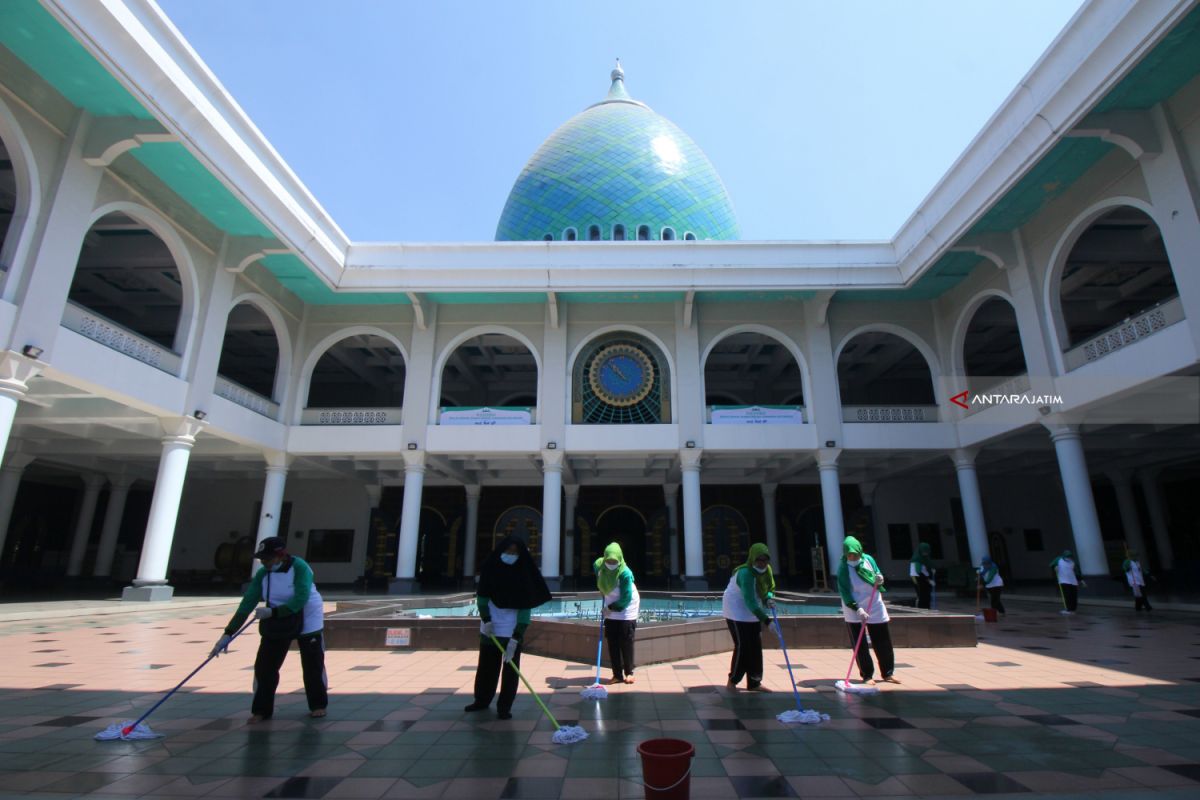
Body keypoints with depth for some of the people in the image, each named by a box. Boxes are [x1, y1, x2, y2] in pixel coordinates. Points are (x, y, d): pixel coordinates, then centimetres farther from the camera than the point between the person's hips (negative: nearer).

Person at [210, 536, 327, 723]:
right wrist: (228, 633, -16)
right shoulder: (263, 574, -10)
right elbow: (247, 603, -12)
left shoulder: (300, 567, -25)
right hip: (276, 623, 4)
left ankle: (318, 705, 21)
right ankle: (261, 710, 17)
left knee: (312, 665, 4)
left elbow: (300, 601, -32)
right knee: (264, 666, -1)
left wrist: (272, 612, -35)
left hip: (307, 620, -4)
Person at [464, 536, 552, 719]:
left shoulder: (524, 574, -16)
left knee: (510, 668, 0)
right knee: (486, 666, 14)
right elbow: (482, 597, 0)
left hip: (512, 630, -3)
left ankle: (504, 706, 12)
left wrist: (516, 637, -25)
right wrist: (486, 619, -14)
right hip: (490, 627, 3)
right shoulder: (490, 568, -8)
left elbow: (525, 607, -19)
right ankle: (482, 700, 31)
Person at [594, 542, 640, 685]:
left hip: (626, 611, -5)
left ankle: (629, 673, 14)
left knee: (626, 643, -1)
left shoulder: (625, 573, -28)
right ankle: (617, 674, 12)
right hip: (610, 611, 5)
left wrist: (611, 608, -20)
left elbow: (626, 598, -25)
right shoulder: (600, 566, -12)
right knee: (612, 644, 4)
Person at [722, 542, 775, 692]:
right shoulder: (745, 573, -31)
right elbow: (750, 601, -36)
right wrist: (767, 620, -40)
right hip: (737, 612, -8)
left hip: (753, 613, 8)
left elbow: (770, 588, 10)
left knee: (756, 647, 9)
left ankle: (754, 683, 20)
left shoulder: (766, 570, -5)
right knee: (743, 647, -7)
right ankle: (732, 682, 9)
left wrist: (769, 598, -14)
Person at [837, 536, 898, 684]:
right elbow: (844, 592, -17)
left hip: (875, 607, 4)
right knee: (859, 645, 0)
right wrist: (857, 609, -26)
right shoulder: (843, 569, -16)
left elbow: (878, 575, 7)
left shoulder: (868, 559, -5)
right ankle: (867, 675, 13)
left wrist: (880, 580, -17)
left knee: (883, 642, 11)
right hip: (854, 611, -4)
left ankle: (888, 673, 26)